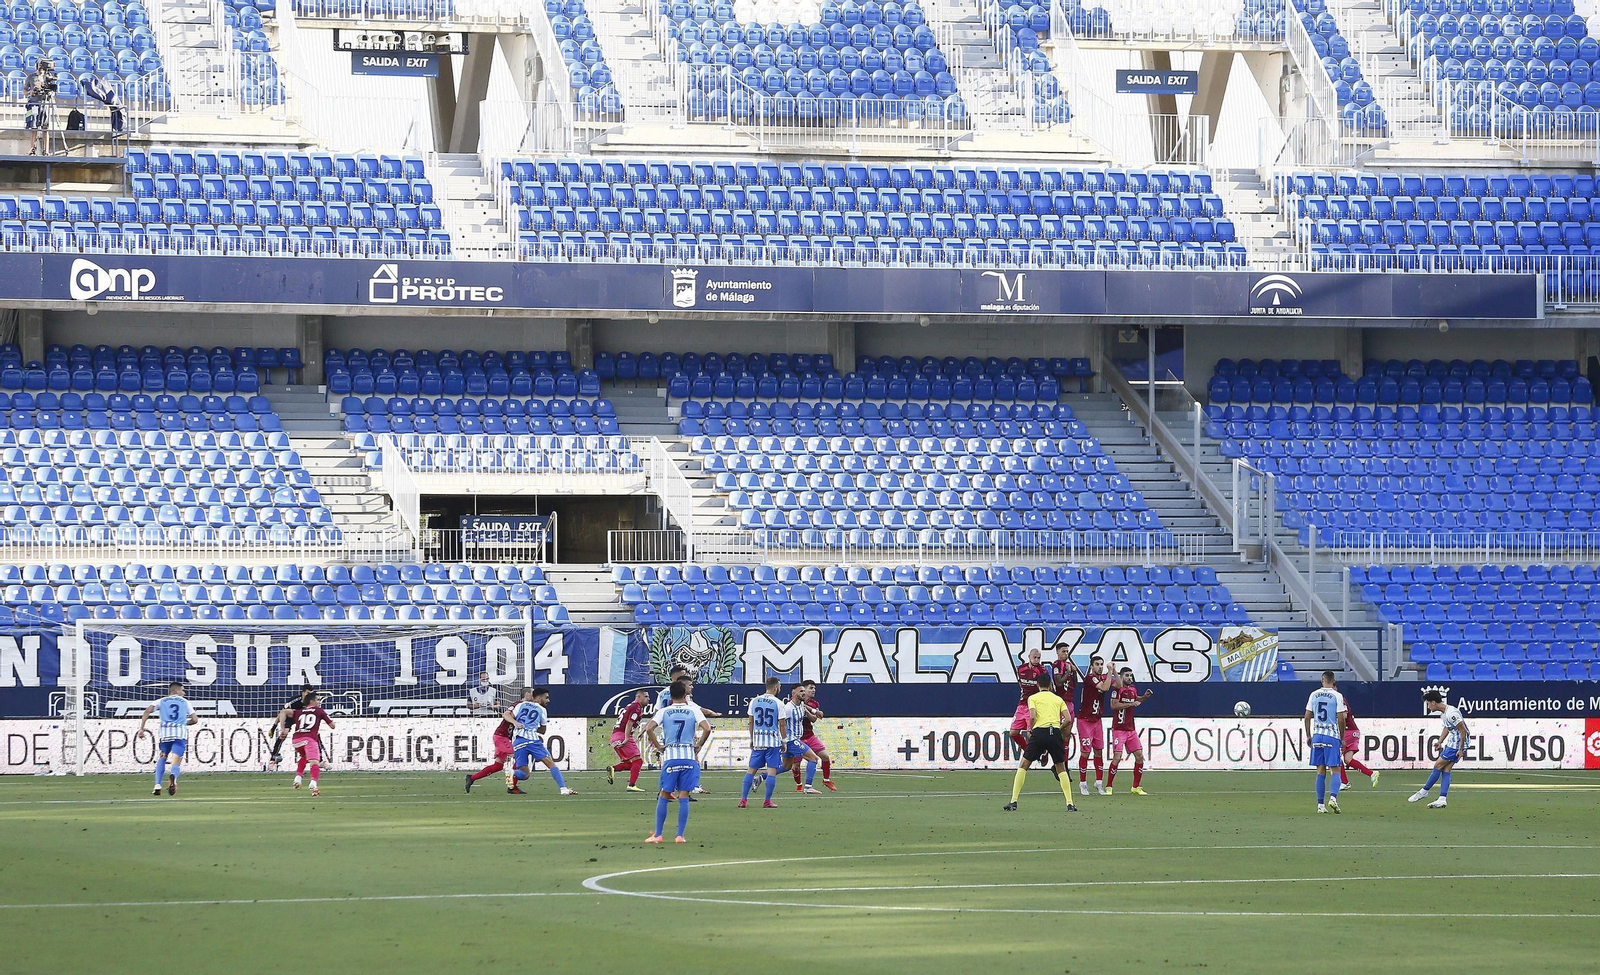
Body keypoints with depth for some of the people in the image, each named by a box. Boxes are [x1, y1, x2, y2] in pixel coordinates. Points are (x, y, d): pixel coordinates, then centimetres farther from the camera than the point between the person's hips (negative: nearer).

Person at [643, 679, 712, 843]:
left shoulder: (664, 712, 4)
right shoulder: (693, 711, 3)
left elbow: (649, 728, -9)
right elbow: (707, 729, -9)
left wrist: (658, 746, 3)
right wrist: (698, 746, 4)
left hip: (670, 756, 0)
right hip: (689, 756, 0)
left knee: (664, 796, 8)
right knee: (684, 797, 3)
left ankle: (657, 835, 9)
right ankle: (680, 835, 1)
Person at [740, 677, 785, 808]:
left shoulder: (754, 701, 4)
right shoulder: (778, 703, -8)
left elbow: (751, 722, 10)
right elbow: (782, 725, -6)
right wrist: (784, 741, 6)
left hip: (757, 741, 4)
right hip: (773, 741, -4)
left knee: (751, 769, 10)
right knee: (772, 770, 1)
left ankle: (743, 799, 6)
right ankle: (767, 801, -1)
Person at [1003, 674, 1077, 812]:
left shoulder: (1033, 698, 11)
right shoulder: (1058, 699, 17)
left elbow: (1032, 716, -6)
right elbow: (1068, 719, 5)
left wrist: (1030, 730, 10)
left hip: (1039, 731, -2)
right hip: (1055, 732, 2)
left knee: (1023, 766, 10)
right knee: (1061, 768, 15)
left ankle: (1013, 802, 2)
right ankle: (1070, 804, 4)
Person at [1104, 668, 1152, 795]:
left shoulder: (1133, 689, 13)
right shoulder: (1117, 687, -8)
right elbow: (1114, 705, -20)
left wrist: (1145, 696, 15)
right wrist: (1131, 704, -19)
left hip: (1131, 729, 7)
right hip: (1119, 729, -7)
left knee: (1139, 756, 2)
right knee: (1117, 757, -13)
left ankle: (1136, 787, 12)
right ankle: (1108, 787, -4)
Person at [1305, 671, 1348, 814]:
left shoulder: (1314, 695, 5)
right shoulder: (1337, 696, -5)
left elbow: (1307, 717, 7)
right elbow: (1341, 719, -7)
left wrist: (1308, 735, 17)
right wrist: (1342, 738, 5)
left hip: (1317, 736, 3)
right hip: (1332, 736, -3)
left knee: (1320, 771, 7)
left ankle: (1320, 804, 6)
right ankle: (1333, 797, -23)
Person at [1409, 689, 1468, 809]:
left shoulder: (1451, 713, -24)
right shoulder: (1443, 713, 8)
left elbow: (1463, 731, -22)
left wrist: (1461, 750, -19)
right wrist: (1440, 742, 16)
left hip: (1458, 744, -10)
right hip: (1452, 742, 10)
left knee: (1438, 766, -4)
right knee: (1445, 770, 4)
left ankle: (1424, 791, 7)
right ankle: (1442, 799, 1)